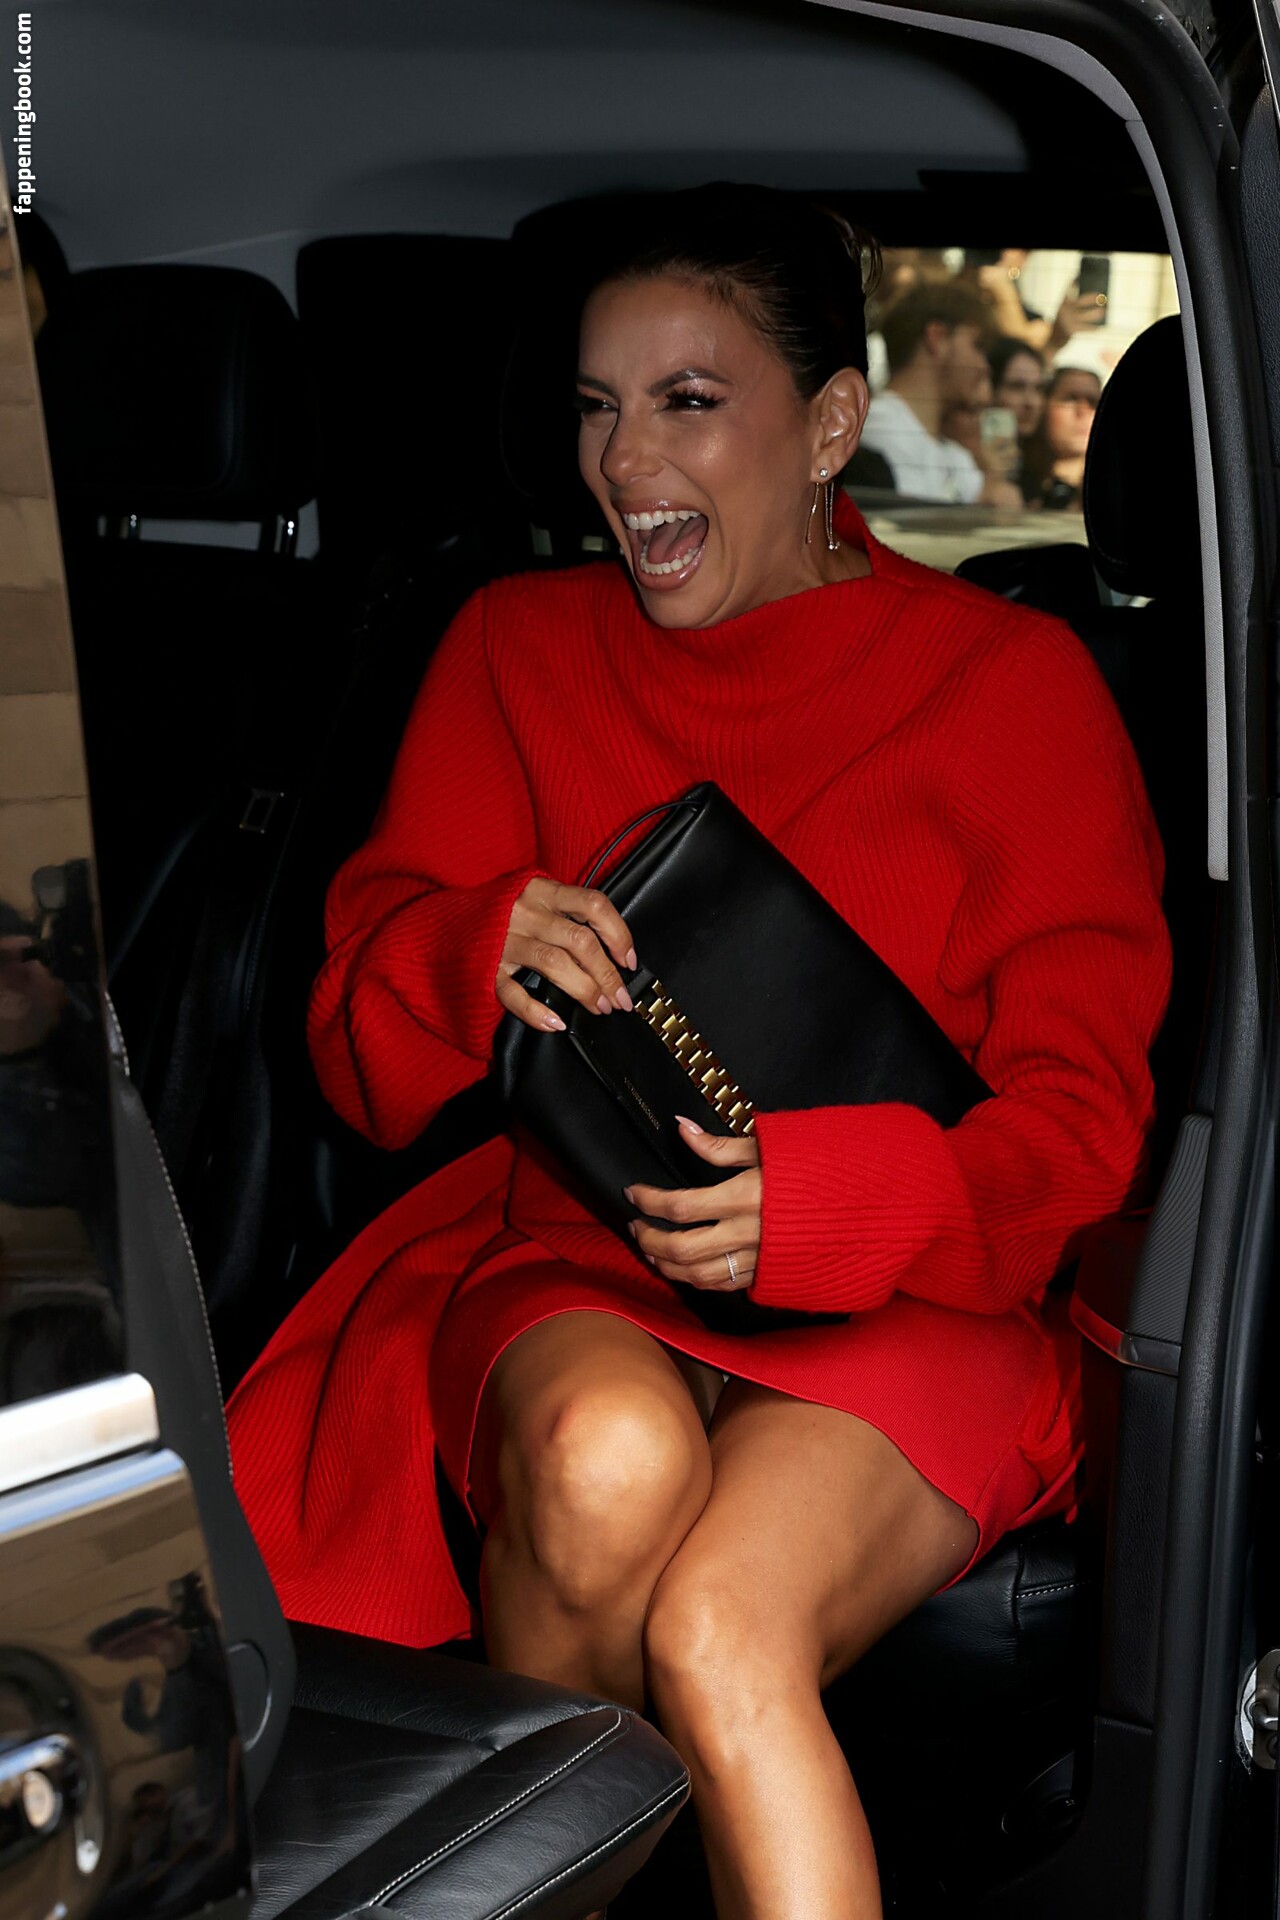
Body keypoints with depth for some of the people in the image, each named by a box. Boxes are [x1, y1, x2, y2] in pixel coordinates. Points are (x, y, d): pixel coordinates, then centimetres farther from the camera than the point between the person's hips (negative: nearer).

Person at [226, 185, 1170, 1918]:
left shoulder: (1017, 682, 4)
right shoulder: (517, 648, 11)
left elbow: (1081, 1115, -1)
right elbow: (364, 1061, 9)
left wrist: (820, 1200, -20)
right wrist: (478, 958, -15)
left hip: (916, 1306, -2)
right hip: (571, 1272, 2)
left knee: (718, 1638, -33)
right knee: (611, 1459, -34)